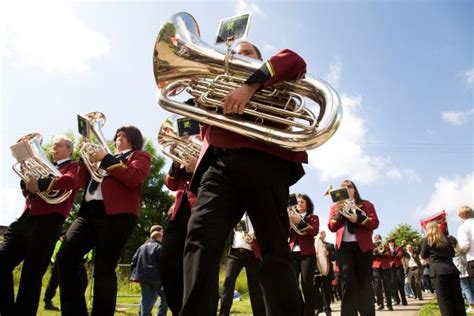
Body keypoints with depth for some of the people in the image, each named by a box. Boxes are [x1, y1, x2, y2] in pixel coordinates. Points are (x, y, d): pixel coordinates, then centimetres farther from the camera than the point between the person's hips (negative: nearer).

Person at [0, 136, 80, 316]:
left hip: (49, 221, -7)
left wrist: (41, 184, -16)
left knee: (32, 273, -5)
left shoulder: (74, 166, 6)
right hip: (27, 218, 7)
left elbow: (70, 181, -18)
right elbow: (28, 192, 22)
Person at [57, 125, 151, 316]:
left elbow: (134, 177, -10)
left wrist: (106, 159, -8)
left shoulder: (139, 156, 12)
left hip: (117, 214, -6)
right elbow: (84, 182, 24)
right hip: (89, 211, 7)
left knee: (104, 269, -8)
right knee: (65, 258, -6)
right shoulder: (111, 157, 30)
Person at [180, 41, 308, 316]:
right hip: (218, 164, 3)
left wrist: (251, 85, -10)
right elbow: (205, 126, 29)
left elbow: (295, 61, 4)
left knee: (275, 248, -8)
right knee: (201, 238, -18)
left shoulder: (273, 83, 26)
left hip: (262, 161, -3)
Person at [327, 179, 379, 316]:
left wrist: (358, 219, -16)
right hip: (343, 246, 1)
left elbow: (375, 223, 0)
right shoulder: (335, 206, 17)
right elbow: (331, 227, 8)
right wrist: (337, 214, -11)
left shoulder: (366, 204, 13)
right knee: (347, 281, -7)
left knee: (364, 281, 0)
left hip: (363, 245, 0)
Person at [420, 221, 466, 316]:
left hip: (438, 272, -5)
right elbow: (453, 254, 24)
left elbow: (423, 256, 8)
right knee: (457, 297, 9)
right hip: (452, 270, 5)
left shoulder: (426, 240, 0)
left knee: (444, 299, -3)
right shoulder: (447, 239, 13)